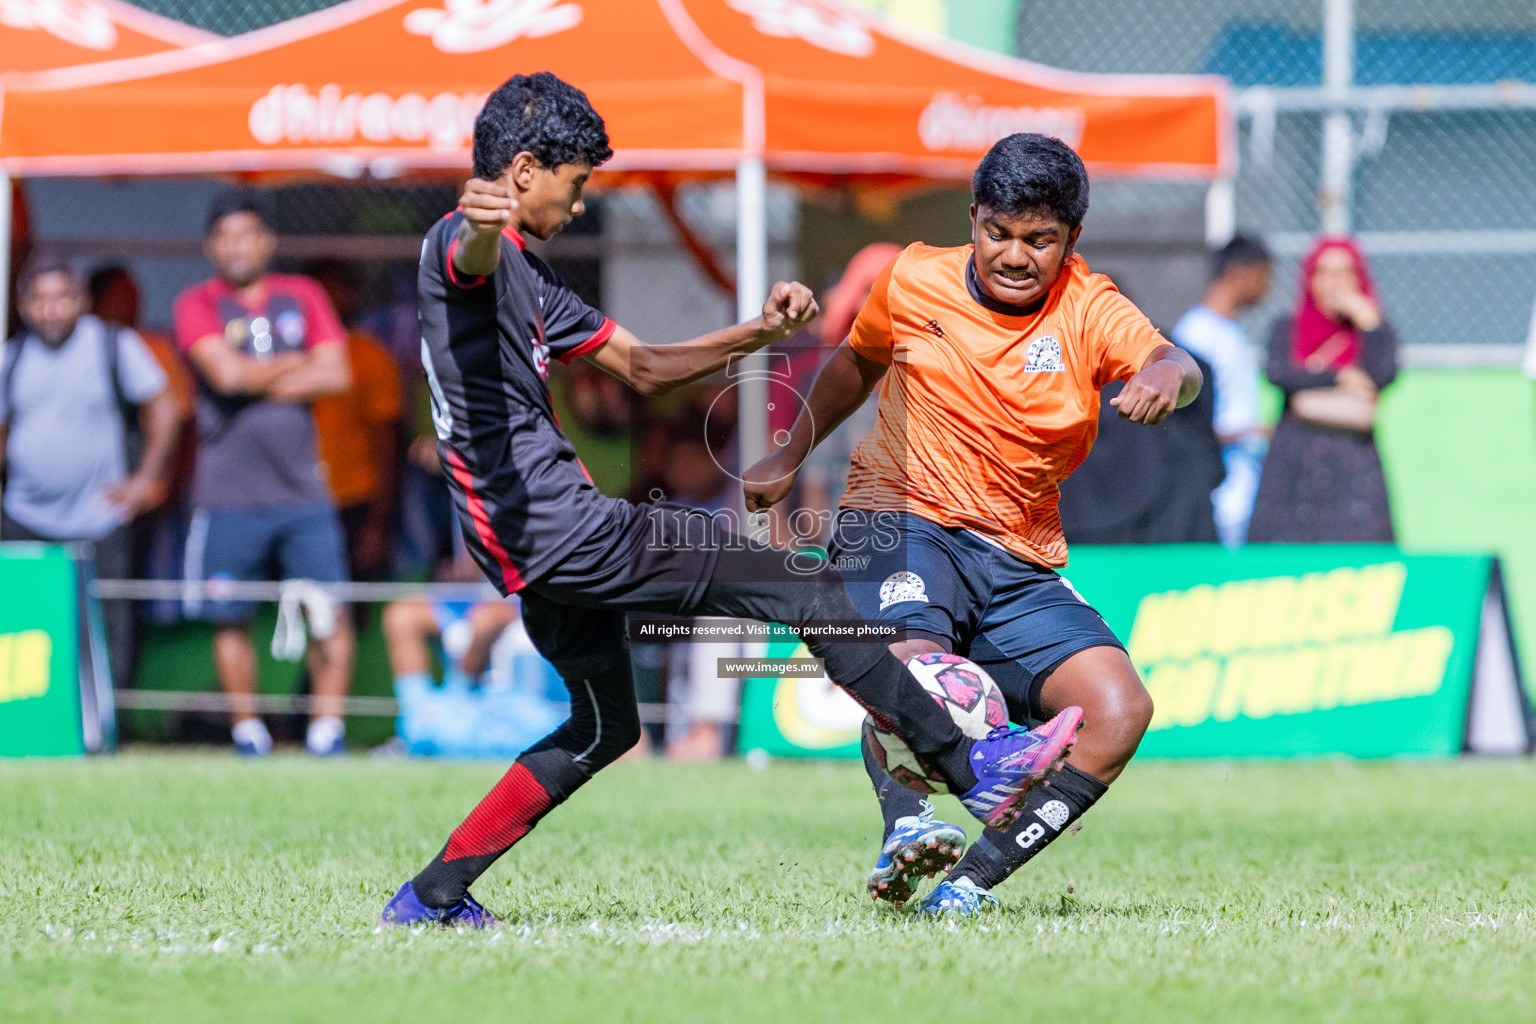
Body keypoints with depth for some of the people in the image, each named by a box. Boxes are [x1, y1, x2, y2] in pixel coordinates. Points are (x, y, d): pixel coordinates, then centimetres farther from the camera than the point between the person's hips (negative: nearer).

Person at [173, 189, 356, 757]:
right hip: (228, 492, -2)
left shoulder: (303, 296, 11)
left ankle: (326, 727, 1)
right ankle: (247, 729, 11)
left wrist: (256, 384, -4)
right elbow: (225, 372, -13)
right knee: (231, 618, 1)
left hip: (301, 490, 2)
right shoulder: (198, 304, 3)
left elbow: (336, 374, 0)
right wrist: (296, 365, 0)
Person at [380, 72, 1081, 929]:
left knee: (605, 728, 26)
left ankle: (433, 895, 22)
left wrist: (760, 332, 11)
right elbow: (472, 264, -37)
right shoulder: (465, 244, -10)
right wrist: (484, 225, -62)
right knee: (811, 592, -9)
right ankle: (974, 769, -7)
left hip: (536, 549, 11)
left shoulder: (528, 276, 21)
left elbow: (642, 367, 25)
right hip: (565, 528, -11)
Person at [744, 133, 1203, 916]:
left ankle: (976, 875, -17)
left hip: (1021, 566, 2)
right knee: (912, 666, -36)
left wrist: (1165, 376, -48)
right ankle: (904, 826, -38)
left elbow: (1171, 364, -24)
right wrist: (790, 457, 31)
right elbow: (857, 364, 24)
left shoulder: (1088, 312, -3)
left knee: (1120, 709, -19)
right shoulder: (912, 282, 2)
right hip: (900, 526, -2)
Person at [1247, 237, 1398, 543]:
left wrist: (1365, 317, -4)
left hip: (1354, 457, 0)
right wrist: (1340, 377, -6)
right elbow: (1279, 373, -5)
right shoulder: (1288, 328, 13)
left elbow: (1383, 375, -7)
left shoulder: (1377, 331, 12)